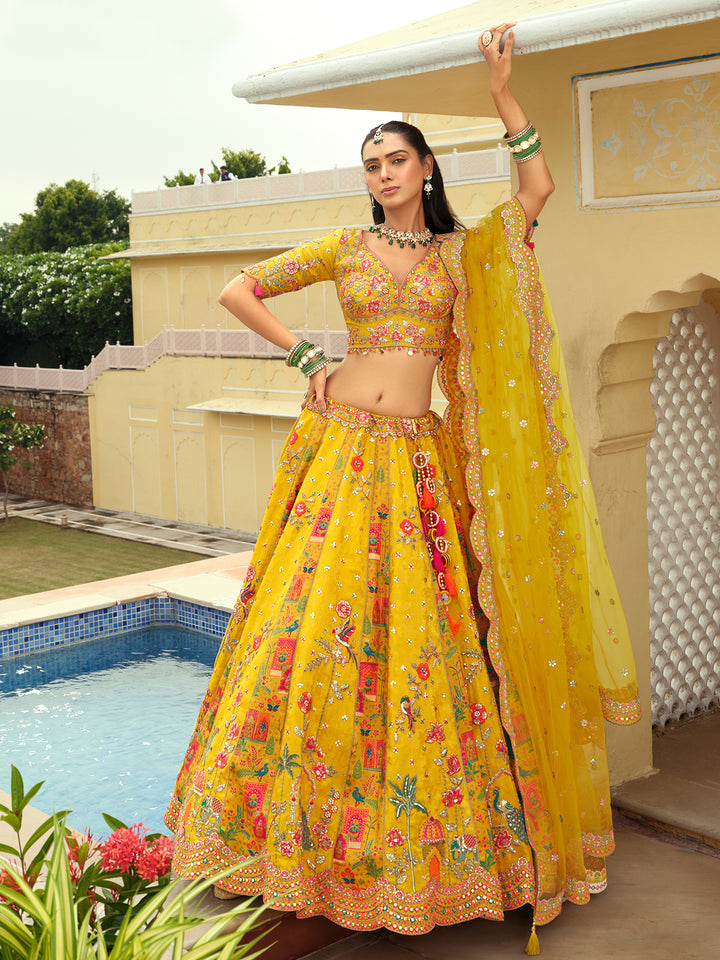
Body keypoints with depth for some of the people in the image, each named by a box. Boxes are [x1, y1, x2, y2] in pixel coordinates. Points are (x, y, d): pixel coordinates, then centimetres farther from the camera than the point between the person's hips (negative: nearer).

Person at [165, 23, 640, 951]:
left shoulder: (461, 251, 13)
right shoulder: (346, 247, 9)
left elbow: (536, 188, 8)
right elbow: (238, 291, 11)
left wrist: (502, 92, 3)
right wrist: (305, 355, 4)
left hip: (420, 459, 1)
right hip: (340, 449, -1)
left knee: (423, 639, 0)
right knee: (318, 623, -4)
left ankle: (422, 834, 13)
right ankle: (295, 822, 9)